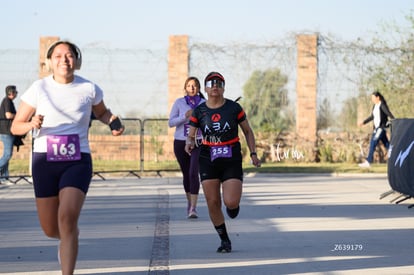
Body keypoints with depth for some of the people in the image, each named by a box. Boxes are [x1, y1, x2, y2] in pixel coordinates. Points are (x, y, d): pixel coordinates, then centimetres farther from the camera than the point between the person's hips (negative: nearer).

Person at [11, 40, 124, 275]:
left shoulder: (89, 89, 0)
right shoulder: (39, 88, -3)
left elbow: (102, 112, 22)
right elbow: (15, 126, 2)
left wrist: (113, 121, -1)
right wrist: (32, 124, -21)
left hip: (78, 161, -1)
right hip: (45, 161, 1)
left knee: (67, 217, -23)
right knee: (51, 230, 6)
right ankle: (70, 236, 44)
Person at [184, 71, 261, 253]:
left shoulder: (234, 108, -1)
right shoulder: (199, 111, 1)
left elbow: (247, 131, 9)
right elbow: (191, 135, 7)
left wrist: (253, 153, 1)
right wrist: (189, 143, -17)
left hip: (232, 161, -2)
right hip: (208, 161, 2)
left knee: (231, 202, -15)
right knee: (213, 203, -2)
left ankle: (233, 205, 25)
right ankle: (225, 241, 16)